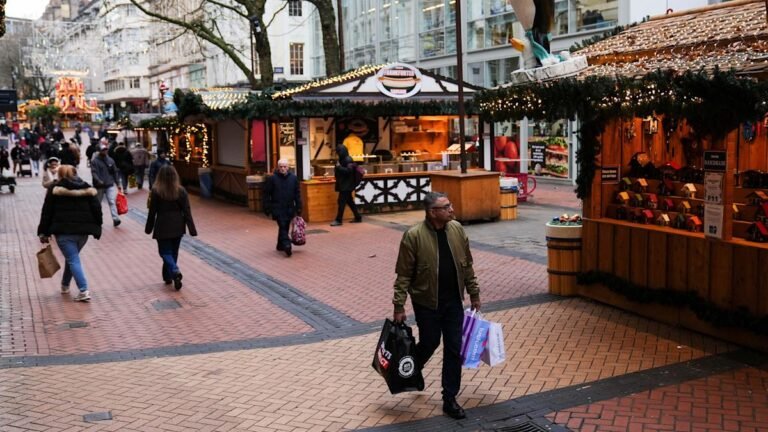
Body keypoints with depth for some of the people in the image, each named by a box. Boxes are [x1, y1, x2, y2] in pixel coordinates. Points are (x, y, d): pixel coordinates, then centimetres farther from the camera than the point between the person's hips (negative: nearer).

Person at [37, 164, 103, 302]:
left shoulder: (55, 189, 2)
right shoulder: (87, 189, 11)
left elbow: (47, 212, 0)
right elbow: (96, 209, 6)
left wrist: (43, 232, 4)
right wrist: (97, 229, 11)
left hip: (64, 231, -4)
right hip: (83, 231, 4)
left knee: (73, 260, -6)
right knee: (72, 257, 24)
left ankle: (84, 291, -18)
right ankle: (65, 285, 35)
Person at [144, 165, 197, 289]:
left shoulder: (156, 192, -10)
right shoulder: (181, 191, -4)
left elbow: (152, 212, -5)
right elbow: (187, 212, -5)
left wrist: (149, 228, 7)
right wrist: (192, 229, -2)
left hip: (163, 227, -3)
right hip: (177, 227, 3)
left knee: (165, 252, 4)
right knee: (173, 252, 16)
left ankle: (175, 271, -20)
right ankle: (168, 276, 25)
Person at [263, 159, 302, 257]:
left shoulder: (293, 178, 4)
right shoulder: (272, 178, -4)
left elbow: (297, 194, 9)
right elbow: (266, 194, -1)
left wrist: (298, 208, 6)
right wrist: (267, 208, -4)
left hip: (289, 208, 4)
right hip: (277, 208, -3)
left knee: (285, 227, 11)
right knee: (282, 227, -14)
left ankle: (280, 245, 26)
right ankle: (287, 246, -22)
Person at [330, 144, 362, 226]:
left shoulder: (348, 160, -15)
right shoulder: (342, 159, 15)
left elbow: (349, 170, -25)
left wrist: (339, 167, -23)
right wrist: (336, 169, 6)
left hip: (346, 185, -10)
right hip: (344, 184, 10)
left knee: (341, 202, -9)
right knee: (349, 201, 14)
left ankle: (338, 220, -7)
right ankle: (358, 217, 21)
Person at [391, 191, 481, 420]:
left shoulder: (457, 229, -1)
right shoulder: (414, 235, -16)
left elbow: (467, 264, 9)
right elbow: (403, 274, -12)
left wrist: (474, 293, 11)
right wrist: (399, 306, -12)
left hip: (454, 301, 4)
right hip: (427, 302, -4)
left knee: (454, 349, 5)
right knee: (429, 344, 11)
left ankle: (450, 399, 18)